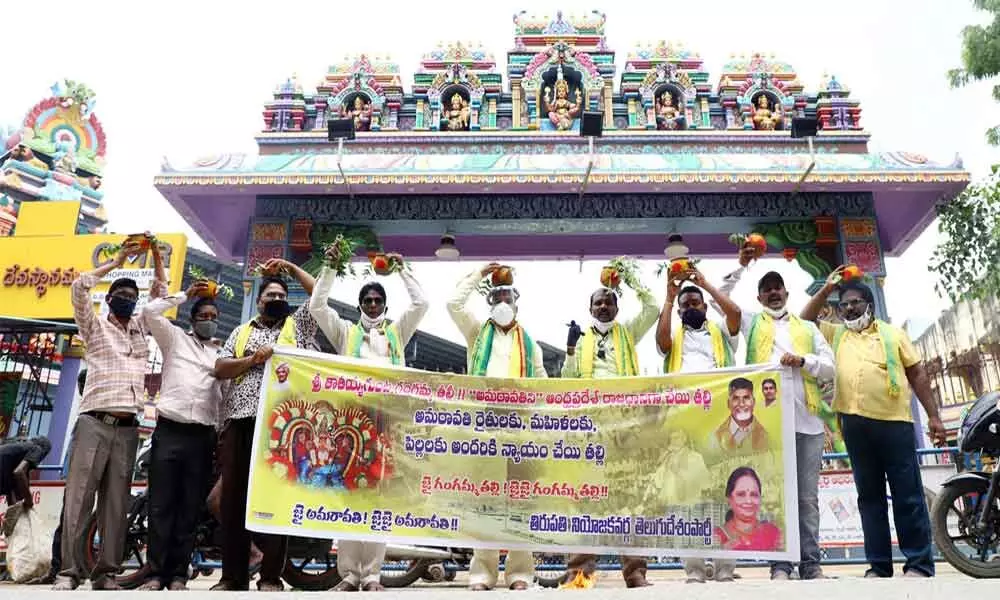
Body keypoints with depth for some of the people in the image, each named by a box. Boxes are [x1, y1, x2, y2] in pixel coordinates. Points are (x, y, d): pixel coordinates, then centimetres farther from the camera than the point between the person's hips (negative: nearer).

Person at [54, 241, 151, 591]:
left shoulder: (141, 329, 21)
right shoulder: (95, 326, 12)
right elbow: (79, 287, -1)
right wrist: (118, 261, 4)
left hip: (128, 428, 3)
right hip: (94, 423, -3)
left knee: (116, 504, 2)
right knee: (79, 499, -5)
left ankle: (106, 573, 4)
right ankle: (68, 572, -1)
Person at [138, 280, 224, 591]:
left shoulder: (222, 352, 17)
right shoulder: (175, 337, 14)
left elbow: (227, 395, 14)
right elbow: (150, 311, -1)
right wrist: (186, 294, 4)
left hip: (202, 435, 2)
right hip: (169, 430, -1)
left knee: (189, 508, 3)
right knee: (160, 505, -2)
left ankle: (178, 574, 9)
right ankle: (156, 573, 4)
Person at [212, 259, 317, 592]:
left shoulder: (297, 325, 16)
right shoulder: (242, 331, 21)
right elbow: (220, 368, 10)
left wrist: (291, 267, 15)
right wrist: (253, 359, -6)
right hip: (240, 420, 3)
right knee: (233, 496, 3)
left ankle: (271, 576, 0)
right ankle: (233, 575, 11)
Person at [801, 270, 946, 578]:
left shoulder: (893, 334, 12)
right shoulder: (836, 334, 17)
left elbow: (917, 374, 9)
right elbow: (805, 319, 14)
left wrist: (933, 416, 2)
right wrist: (827, 289, 9)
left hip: (895, 421, -2)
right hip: (855, 423, 2)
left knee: (908, 495, 0)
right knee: (870, 496, 7)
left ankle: (920, 563, 7)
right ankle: (879, 565, 12)